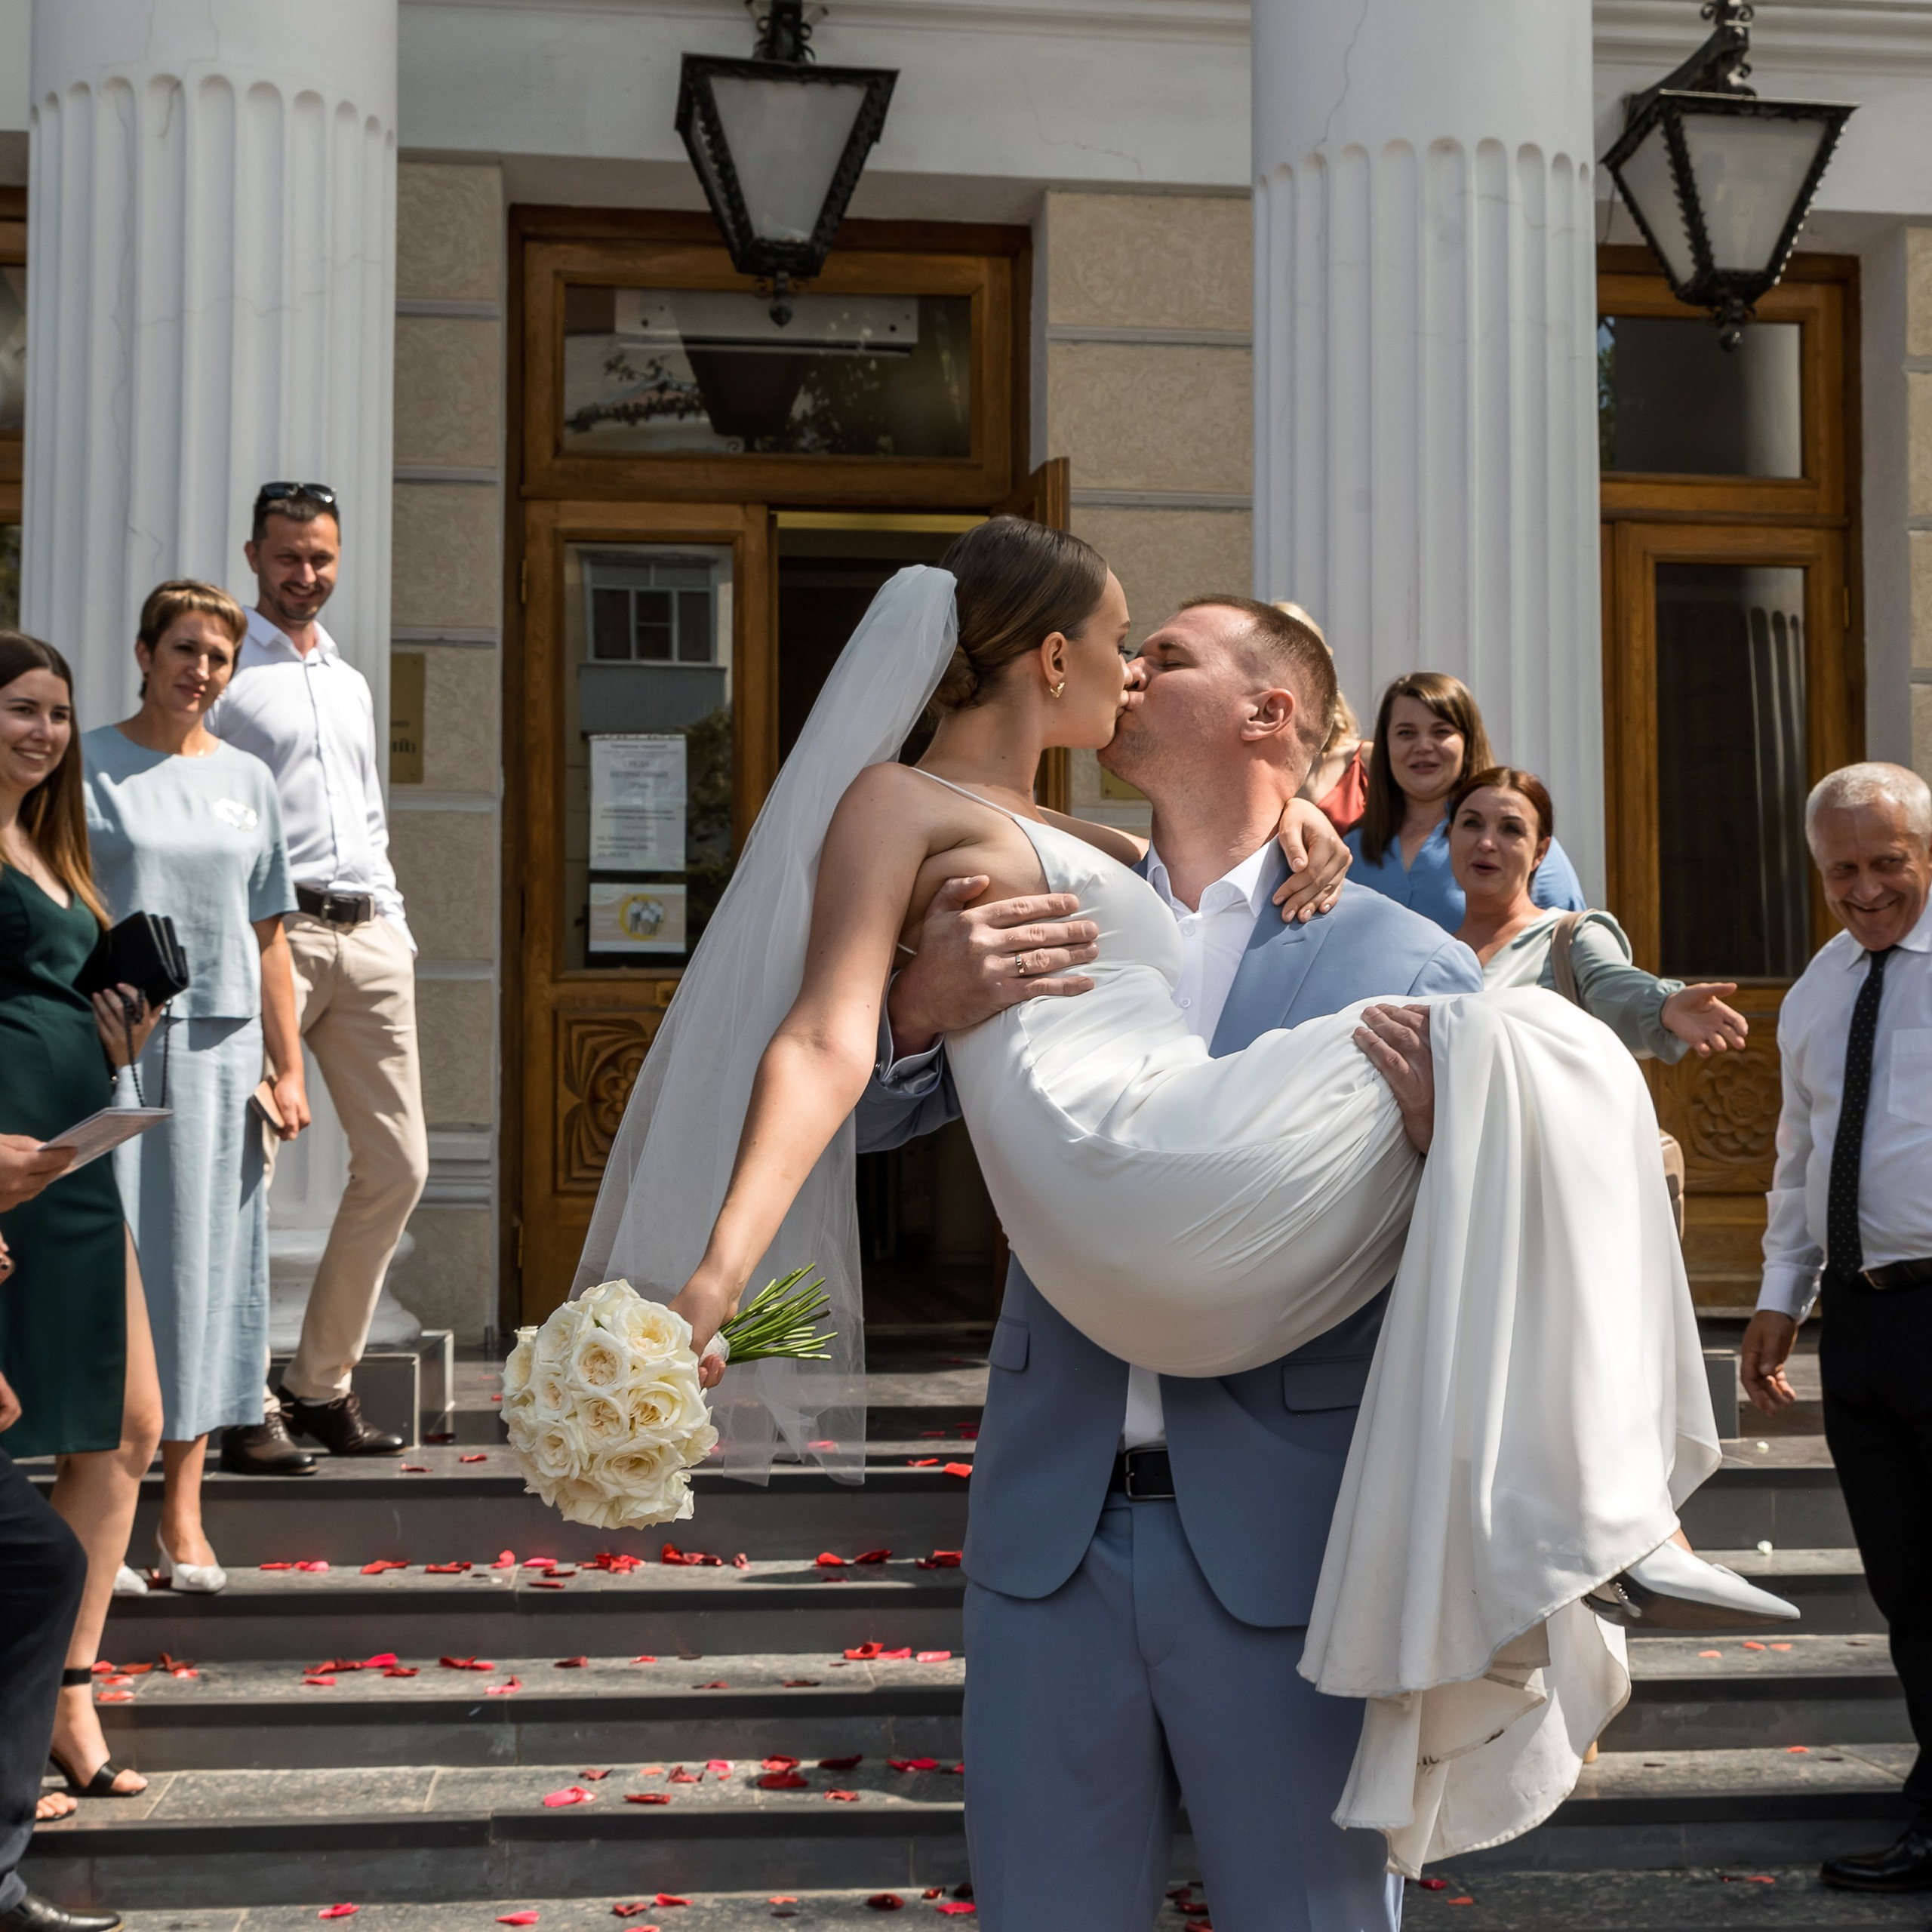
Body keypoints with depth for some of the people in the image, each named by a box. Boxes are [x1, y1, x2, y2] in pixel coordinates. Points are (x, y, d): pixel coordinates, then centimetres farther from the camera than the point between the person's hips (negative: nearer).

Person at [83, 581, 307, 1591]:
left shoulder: (246, 779, 13)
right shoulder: (87, 767, 3)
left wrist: (288, 1068, 11)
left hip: (218, 1049, 3)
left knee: (205, 1263, 2)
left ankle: (183, 1512, 8)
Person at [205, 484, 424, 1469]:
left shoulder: (352, 684, 23)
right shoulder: (221, 673, 3)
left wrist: (394, 924, 16)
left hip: (366, 935, 7)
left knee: (396, 1163, 5)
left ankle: (322, 1385, 16)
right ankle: (246, 1407, 0)